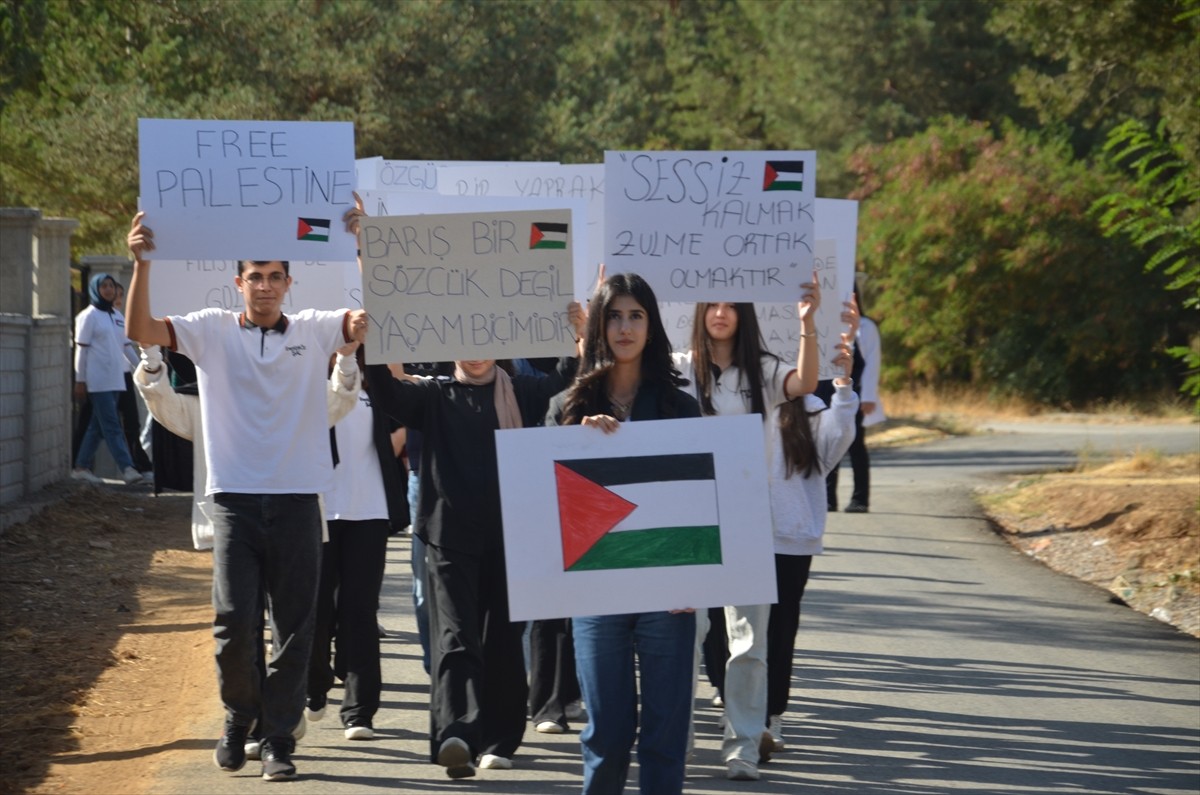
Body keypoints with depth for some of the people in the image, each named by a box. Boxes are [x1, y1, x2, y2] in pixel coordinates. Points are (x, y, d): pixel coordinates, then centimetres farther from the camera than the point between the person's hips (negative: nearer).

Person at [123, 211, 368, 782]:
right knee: (233, 622, -6)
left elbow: (369, 317, -5)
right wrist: (142, 264, -20)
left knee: (293, 631, 3)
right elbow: (141, 330, -6)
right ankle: (239, 713, 20)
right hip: (236, 498, -1)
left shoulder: (314, 331, 6)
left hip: (297, 500, 1)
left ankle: (278, 740, 12)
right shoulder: (212, 332, 4)